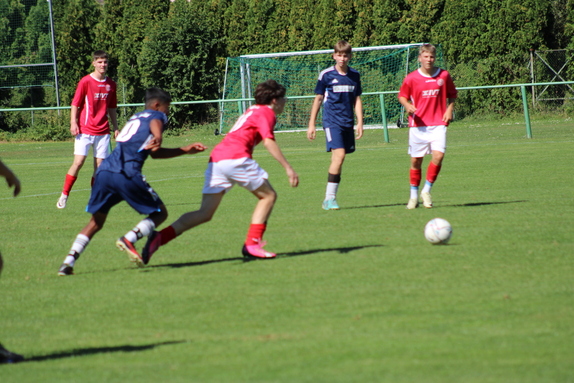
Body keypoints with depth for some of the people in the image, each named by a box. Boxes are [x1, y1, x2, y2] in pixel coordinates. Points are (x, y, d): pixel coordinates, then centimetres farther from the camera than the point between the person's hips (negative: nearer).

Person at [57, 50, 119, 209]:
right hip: (85, 130, -4)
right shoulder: (85, 82, -4)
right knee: (78, 162, -12)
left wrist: (115, 127, 18)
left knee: (100, 166, 1)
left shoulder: (111, 84, 10)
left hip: (103, 131, 4)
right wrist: (73, 123, -12)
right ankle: (64, 195, -1)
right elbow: (75, 104, -2)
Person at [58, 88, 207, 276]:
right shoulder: (157, 116, 12)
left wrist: (186, 150, 43)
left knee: (96, 222, 17)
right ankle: (129, 239, -15)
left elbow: (154, 153, 41)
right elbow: (155, 124, -16)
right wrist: (157, 138, -36)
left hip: (104, 171, 7)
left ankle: (68, 263, 2)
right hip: (127, 174, -7)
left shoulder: (135, 118, 34)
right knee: (160, 213, 9)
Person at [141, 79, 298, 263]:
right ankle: (252, 244, 1)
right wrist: (288, 168, -11)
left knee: (205, 213, 2)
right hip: (236, 158, -8)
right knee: (268, 195, 9)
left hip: (216, 158, 8)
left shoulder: (253, 110, 30)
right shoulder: (267, 113, 3)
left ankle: (160, 237, -14)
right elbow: (268, 141, -9)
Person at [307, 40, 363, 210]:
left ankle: (330, 198, 12)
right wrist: (311, 124, 4)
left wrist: (360, 122, 5)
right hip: (332, 121, -4)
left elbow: (357, 99, 14)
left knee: (338, 158, 5)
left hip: (348, 123, 4)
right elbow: (318, 99, 4)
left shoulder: (354, 75, 9)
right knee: (339, 155, -18)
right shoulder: (326, 75, -2)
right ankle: (330, 198, -15)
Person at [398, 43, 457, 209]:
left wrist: (449, 109, 0)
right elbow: (402, 96, 8)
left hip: (438, 123, 0)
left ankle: (427, 190, 0)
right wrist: (407, 105, -13)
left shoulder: (444, 75, 3)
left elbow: (452, 94, 16)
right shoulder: (411, 78, -1)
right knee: (416, 160, 3)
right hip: (418, 124, 0)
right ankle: (414, 196, 18)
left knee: (438, 155, -17)